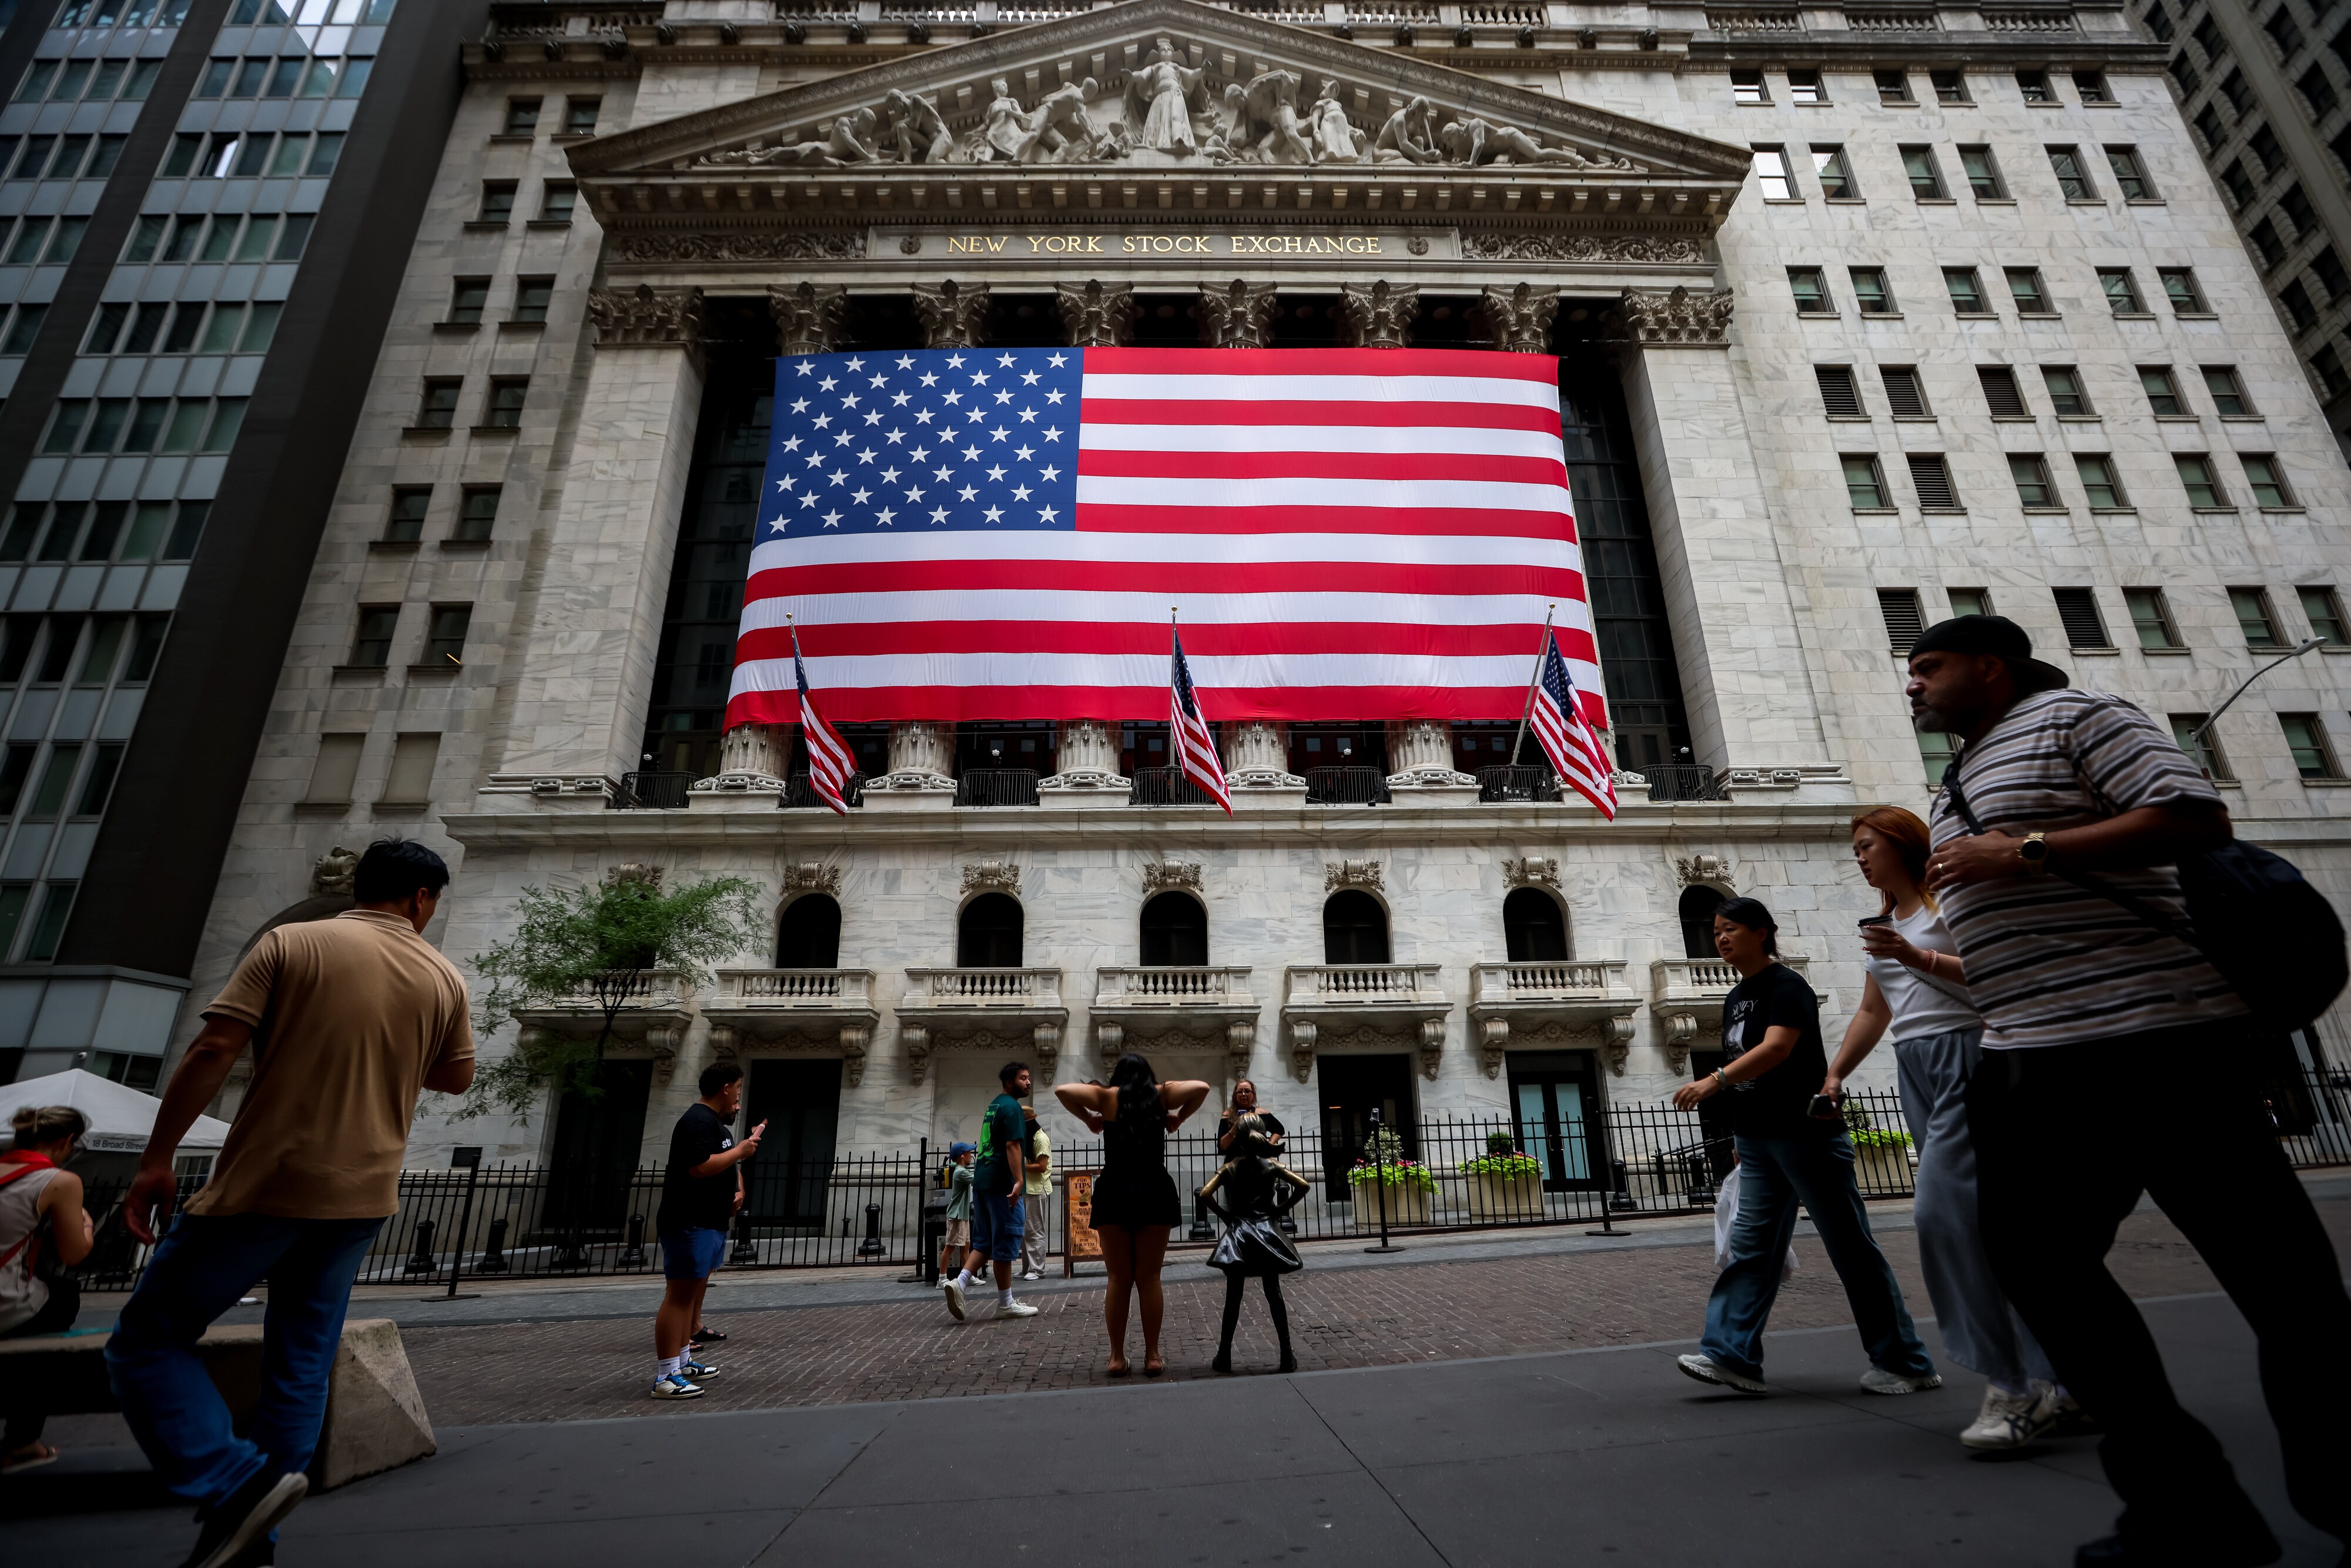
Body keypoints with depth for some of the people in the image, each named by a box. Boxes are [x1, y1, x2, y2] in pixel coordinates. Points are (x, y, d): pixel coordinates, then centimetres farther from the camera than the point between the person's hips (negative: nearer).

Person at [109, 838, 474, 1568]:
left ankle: (237, 1483, -4)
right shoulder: (445, 978, 2)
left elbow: (213, 1050, -12)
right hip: (361, 1198, 4)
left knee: (147, 1340, 11)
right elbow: (455, 1079, 12)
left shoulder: (292, 943, -6)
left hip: (264, 1185, -4)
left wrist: (156, 1160, -4)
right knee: (302, 1366, 16)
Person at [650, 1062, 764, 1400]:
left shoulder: (716, 1122, 17)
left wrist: (738, 1190, 12)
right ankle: (665, 1377, -5)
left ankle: (683, 1361, 25)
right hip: (689, 1223, -11)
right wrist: (741, 1150, -16)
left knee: (695, 1293, 16)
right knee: (680, 1294, -8)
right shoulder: (698, 1121, -16)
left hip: (711, 1222, 11)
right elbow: (700, 1167, -27)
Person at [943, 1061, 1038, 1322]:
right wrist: (1019, 1180, -27)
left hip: (982, 1180, 9)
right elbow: (1012, 1145, -21)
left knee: (985, 1242, 13)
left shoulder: (994, 1106, 19)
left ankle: (959, 1283, -2)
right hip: (1002, 1183, -9)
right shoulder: (1012, 1107, -10)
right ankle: (1006, 1304, 6)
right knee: (1005, 1243, -1)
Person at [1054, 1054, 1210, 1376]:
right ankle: (1152, 1357, 10)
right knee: (1149, 1279, 7)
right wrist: (1178, 1118, 7)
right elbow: (1201, 1088, -2)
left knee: (1119, 1279, 8)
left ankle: (1117, 1358, 10)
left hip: (1114, 1192, 0)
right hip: (1154, 1192, 0)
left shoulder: (1107, 1096, 5)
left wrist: (1088, 1119, 5)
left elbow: (1062, 1090, -6)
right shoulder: (1162, 1094, 7)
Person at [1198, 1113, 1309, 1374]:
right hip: (1267, 1232, 1)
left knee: (1233, 1297, 6)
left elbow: (1205, 1195, -14)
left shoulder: (1229, 1168, -2)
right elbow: (1304, 1186, -9)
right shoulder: (1272, 1165, -1)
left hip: (1237, 1235, -1)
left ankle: (1225, 1356, 11)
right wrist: (1280, 1210, -1)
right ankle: (1287, 1355, 8)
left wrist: (1224, 1214, -1)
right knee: (1274, 1294, 6)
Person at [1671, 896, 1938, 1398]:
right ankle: (1731, 1355, 2)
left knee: (1851, 1246, 3)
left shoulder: (1787, 986, -12)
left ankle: (1906, 1364, 17)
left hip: (1804, 1131, -8)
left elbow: (1776, 1048, -27)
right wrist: (1741, 1139, 17)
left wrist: (1715, 1080, -38)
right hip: (1757, 1139, 8)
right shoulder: (1735, 998, 13)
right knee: (1750, 1247, 3)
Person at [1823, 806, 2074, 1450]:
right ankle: (2054, 1378, 14)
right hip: (1915, 1070, 8)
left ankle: (2015, 1384, -12)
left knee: (1944, 1208, -18)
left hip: (1964, 1054, -8)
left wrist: (1920, 958, -24)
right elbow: (1872, 1012, 22)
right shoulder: (1881, 924, 21)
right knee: (1977, 1216, 6)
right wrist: (1834, 1074, 16)